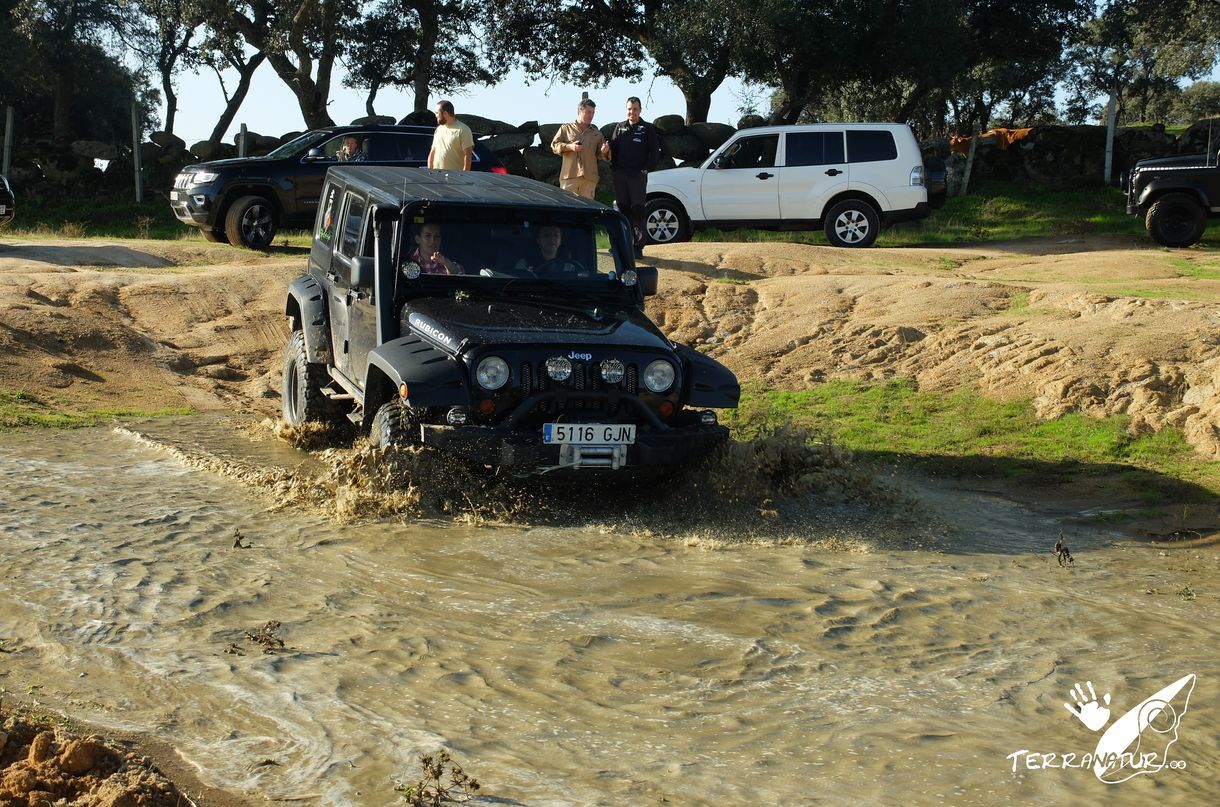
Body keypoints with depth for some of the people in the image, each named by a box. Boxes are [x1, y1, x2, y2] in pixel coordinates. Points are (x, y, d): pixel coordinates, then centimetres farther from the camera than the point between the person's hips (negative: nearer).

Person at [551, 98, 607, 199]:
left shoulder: (597, 134, 19)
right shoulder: (566, 128, 13)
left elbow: (600, 155, 17)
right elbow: (554, 145, 7)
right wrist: (569, 147, -9)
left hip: (589, 177, 3)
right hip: (569, 175, -2)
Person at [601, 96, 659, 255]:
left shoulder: (648, 128, 4)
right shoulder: (619, 128, 14)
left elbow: (655, 152, 2)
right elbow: (613, 150, 13)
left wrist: (646, 169, -6)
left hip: (638, 175, -4)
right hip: (620, 175, 4)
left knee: (637, 210, -7)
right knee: (623, 209, 5)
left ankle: (638, 246, -6)